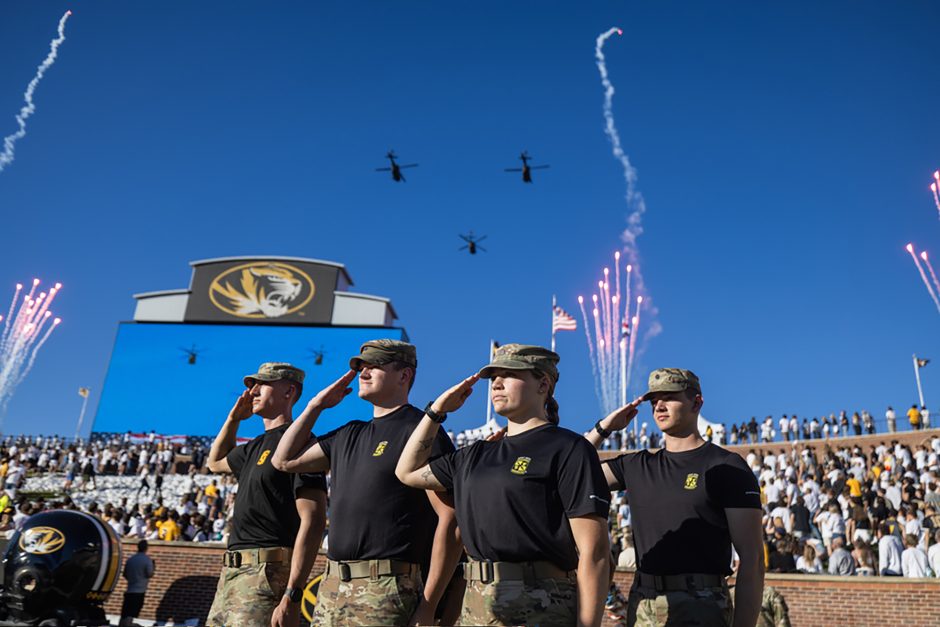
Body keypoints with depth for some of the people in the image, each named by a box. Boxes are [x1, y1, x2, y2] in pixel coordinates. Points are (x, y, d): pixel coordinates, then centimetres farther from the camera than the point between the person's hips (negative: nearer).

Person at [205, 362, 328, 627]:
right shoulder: (256, 447, 18)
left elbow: (313, 521, -19)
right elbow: (215, 462, 40)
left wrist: (292, 595, -25)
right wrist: (234, 417, 23)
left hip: (268, 573, -9)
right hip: (231, 573, 9)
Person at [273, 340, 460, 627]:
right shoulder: (349, 434, 16)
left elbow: (451, 520, -14)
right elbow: (286, 460, 23)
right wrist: (316, 405, 15)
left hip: (386, 591, -7)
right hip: (331, 587, 7)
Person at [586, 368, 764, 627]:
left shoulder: (727, 467, -2)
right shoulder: (636, 466, 12)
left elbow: (752, 558, -6)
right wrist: (604, 427, 9)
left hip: (700, 605, -4)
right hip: (641, 605, 5)